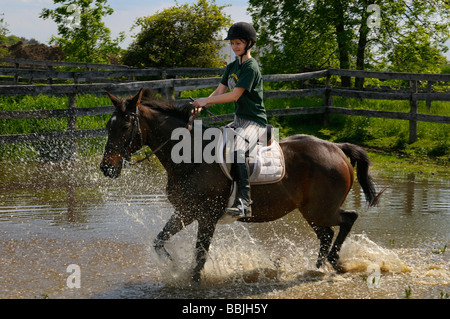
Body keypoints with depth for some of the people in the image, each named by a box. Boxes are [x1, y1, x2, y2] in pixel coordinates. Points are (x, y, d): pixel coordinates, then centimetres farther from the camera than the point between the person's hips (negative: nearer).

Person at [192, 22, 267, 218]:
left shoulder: (251, 66, -13)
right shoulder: (232, 67, 15)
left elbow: (235, 95, -20)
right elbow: (219, 92, 10)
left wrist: (206, 100, -16)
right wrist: (201, 105, -8)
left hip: (255, 122, -10)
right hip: (239, 120, 10)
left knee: (236, 148, -35)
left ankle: (244, 202, -43)